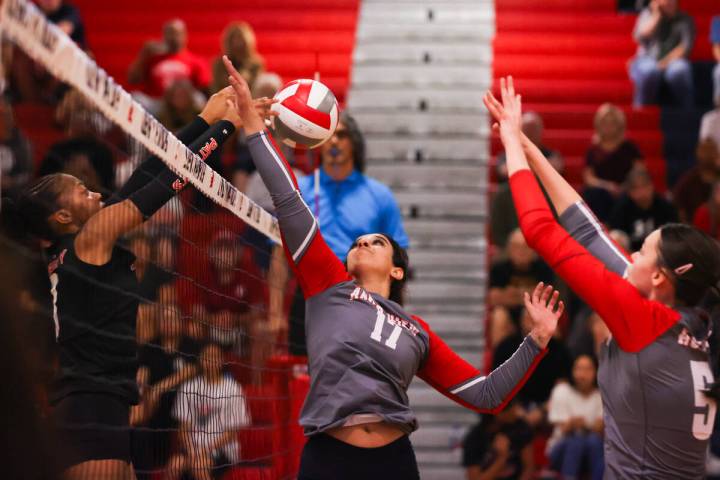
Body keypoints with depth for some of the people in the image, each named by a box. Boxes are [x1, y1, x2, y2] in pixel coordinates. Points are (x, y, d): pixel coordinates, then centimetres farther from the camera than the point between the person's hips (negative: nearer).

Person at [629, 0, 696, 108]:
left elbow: (686, 46, -5)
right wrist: (656, 16, -7)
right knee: (649, 71, -37)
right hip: (648, 59, 0)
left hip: (674, 60, 0)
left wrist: (667, 60, -19)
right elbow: (640, 38, -6)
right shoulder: (648, 14, 9)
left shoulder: (685, 20, 7)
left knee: (679, 71, -36)